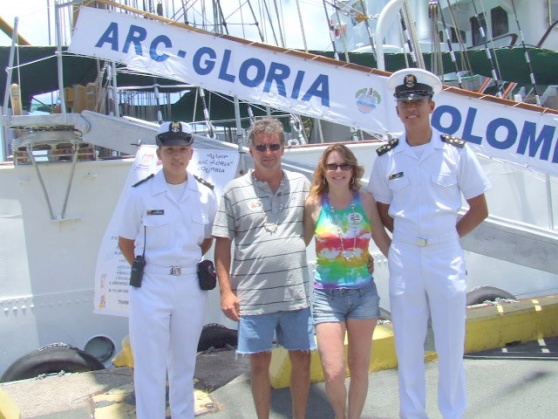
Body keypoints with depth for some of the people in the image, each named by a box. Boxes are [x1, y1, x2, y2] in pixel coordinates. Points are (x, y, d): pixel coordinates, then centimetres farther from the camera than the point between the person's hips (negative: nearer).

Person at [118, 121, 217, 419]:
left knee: (184, 363, 16)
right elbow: (125, 242, 3)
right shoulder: (141, 193, -6)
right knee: (150, 366, 4)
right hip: (151, 286, -2)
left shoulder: (205, 194, 1)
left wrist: (186, 263, 4)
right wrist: (148, 270, -2)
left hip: (191, 285, 3)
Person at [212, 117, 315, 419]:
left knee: (301, 359, 12)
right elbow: (222, 243, 0)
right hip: (253, 295, -2)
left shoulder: (301, 184, 5)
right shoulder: (235, 190, 0)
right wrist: (226, 290, -5)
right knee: (260, 362, 10)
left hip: (297, 292, 2)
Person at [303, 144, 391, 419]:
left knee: (359, 368, 13)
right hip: (327, 296, -1)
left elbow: (382, 240, 6)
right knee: (334, 373, -6)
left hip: (364, 293, 2)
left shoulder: (365, 200, -1)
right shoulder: (314, 204, -5)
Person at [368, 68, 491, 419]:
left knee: (451, 346, 6)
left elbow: (479, 210, 3)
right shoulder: (387, 157, 3)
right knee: (407, 347, 10)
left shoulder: (456, 151, -2)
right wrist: (409, 236, 1)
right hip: (404, 259, 2)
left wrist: (444, 237, -3)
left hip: (446, 257, -1)